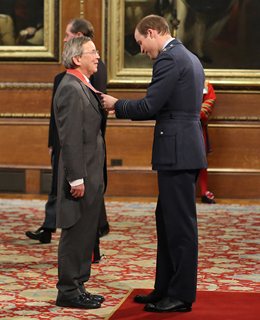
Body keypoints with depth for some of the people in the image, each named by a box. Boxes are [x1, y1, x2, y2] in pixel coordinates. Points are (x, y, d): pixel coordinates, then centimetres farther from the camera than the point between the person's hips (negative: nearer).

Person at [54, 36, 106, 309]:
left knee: (85, 234, 14)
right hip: (80, 176, -10)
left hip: (91, 176, 10)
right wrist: (76, 179, -22)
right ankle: (68, 292, 5)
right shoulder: (71, 89, -16)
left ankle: (77, 287, 22)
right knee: (75, 233, -3)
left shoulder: (83, 87, 16)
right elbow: (70, 138, -21)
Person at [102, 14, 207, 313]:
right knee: (167, 220, 15)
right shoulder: (189, 58, 18)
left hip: (177, 152, -10)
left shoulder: (169, 59, -13)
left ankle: (182, 295, 3)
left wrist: (117, 105, 0)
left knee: (180, 224, -4)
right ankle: (165, 290, 21)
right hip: (184, 150, 10)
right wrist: (125, 109, 14)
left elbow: (149, 106, -17)